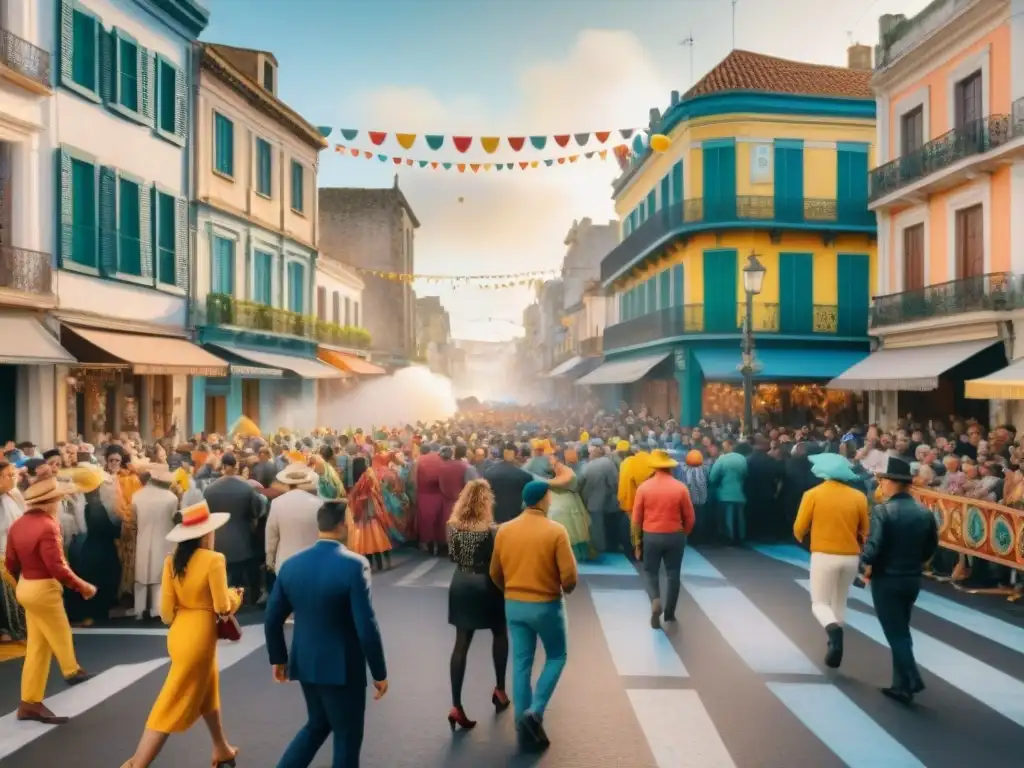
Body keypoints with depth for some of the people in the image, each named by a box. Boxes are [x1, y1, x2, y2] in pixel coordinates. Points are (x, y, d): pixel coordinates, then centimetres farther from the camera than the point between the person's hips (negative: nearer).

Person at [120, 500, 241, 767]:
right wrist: (235, 596, 3)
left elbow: (166, 611, 1)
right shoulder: (214, 560, -18)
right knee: (173, 705, 1)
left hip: (179, 634, 8)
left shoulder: (172, 560, 0)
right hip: (200, 637, -8)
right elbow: (223, 607, -17)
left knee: (208, 691, 25)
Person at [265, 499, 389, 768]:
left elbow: (272, 619, 5)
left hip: (305, 663, 6)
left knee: (318, 724, 27)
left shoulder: (292, 564, -1)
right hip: (342, 667, -6)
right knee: (347, 735, 12)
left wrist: (278, 658, 19)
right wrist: (379, 672, -9)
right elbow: (366, 626, -20)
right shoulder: (354, 565, -19)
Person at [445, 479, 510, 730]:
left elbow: (452, 556, 6)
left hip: (460, 585, 4)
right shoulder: (491, 530, -18)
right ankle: (499, 690, 29)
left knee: (461, 644, 5)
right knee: (500, 634, 22)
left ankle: (456, 706, 1)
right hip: (485, 586, -4)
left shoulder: (453, 526, -3)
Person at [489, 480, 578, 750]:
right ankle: (535, 711, 1)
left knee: (521, 663, 11)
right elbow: (569, 576, -15)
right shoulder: (556, 531, -14)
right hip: (546, 605, -4)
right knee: (556, 657, 15)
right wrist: (566, 590, 7)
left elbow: (495, 573, 8)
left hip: (513, 605, 4)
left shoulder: (504, 530, 0)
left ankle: (523, 723, 16)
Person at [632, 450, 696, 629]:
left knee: (651, 571, 15)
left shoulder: (644, 487, -7)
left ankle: (655, 601, -9)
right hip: (675, 536, 0)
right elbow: (690, 518, -1)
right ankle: (669, 613, 20)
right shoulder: (680, 488, -6)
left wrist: (638, 539, 10)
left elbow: (636, 518, -3)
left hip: (651, 536, 0)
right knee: (673, 574, 14)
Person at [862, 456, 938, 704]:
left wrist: (867, 564, -5)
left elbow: (873, 547, -23)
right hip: (913, 579, 6)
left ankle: (911, 681, -6)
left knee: (895, 633, 2)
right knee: (901, 631, 17)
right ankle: (901, 685, 21)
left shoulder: (882, 511, -18)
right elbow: (931, 548, 8)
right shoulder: (925, 513, 2)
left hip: (886, 580, -6)